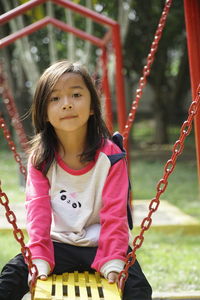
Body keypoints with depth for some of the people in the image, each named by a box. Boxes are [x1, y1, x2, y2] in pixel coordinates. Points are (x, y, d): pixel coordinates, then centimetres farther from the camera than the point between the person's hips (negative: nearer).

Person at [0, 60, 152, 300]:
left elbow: (114, 213, -11)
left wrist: (113, 262, -21)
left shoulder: (110, 155, -10)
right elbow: (38, 210, -9)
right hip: (59, 244, 2)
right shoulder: (40, 158, -4)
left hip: (100, 244, -2)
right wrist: (39, 260, -20)